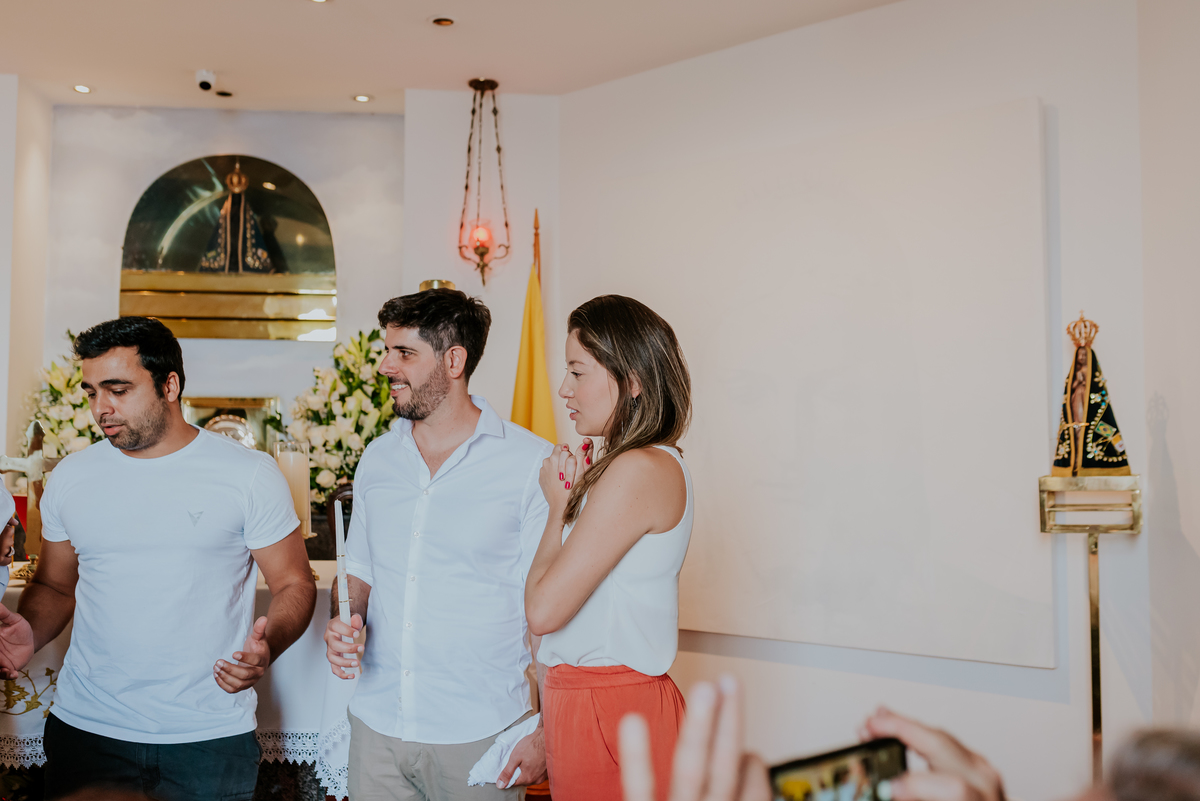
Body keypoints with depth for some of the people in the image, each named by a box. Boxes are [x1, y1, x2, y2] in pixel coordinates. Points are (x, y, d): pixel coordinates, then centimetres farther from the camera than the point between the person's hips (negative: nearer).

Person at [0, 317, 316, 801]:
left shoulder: (250, 475, -6)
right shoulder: (70, 478, 5)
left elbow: (294, 585, -2)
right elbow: (54, 585, 16)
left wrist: (267, 646, -22)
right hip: (86, 727, 3)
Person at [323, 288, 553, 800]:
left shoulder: (533, 464, -10)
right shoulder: (377, 459, 7)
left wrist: (543, 729, -12)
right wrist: (345, 623, -3)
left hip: (477, 737, -4)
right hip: (376, 727, 5)